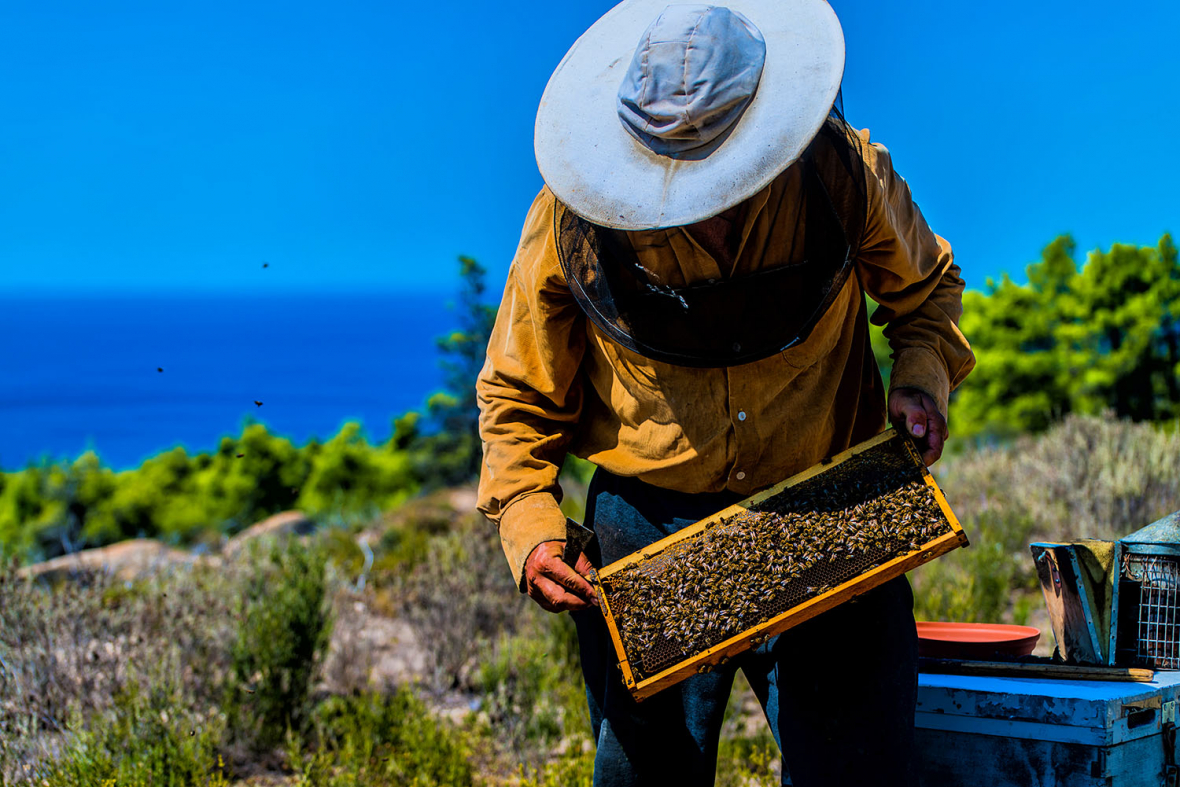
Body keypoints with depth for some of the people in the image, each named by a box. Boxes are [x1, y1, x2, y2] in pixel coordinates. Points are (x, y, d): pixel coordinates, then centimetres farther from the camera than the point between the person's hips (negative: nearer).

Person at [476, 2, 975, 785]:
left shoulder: (844, 173, -12)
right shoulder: (575, 219, -12)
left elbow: (927, 292, 9)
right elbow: (519, 396, 1)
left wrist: (922, 381, -12)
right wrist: (530, 530, -13)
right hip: (649, 530, 1)